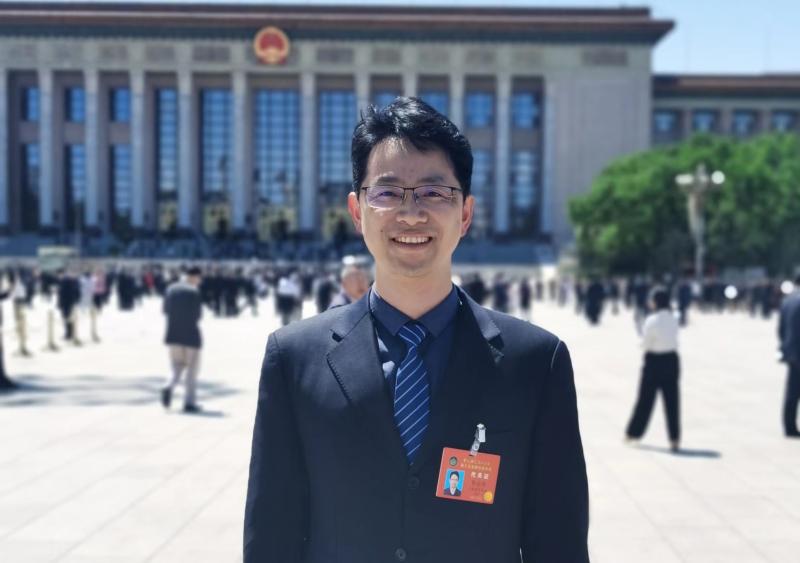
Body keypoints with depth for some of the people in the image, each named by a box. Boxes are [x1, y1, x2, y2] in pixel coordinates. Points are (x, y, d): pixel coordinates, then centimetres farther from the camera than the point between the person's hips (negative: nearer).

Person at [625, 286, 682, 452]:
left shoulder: (652, 320, -17)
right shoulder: (674, 318, -1)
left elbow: (645, 344, -11)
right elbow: (674, 339, 5)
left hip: (654, 361, -4)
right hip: (671, 359, 4)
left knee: (645, 399, 8)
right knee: (672, 400, 6)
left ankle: (633, 433, 22)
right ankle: (674, 439, 6)